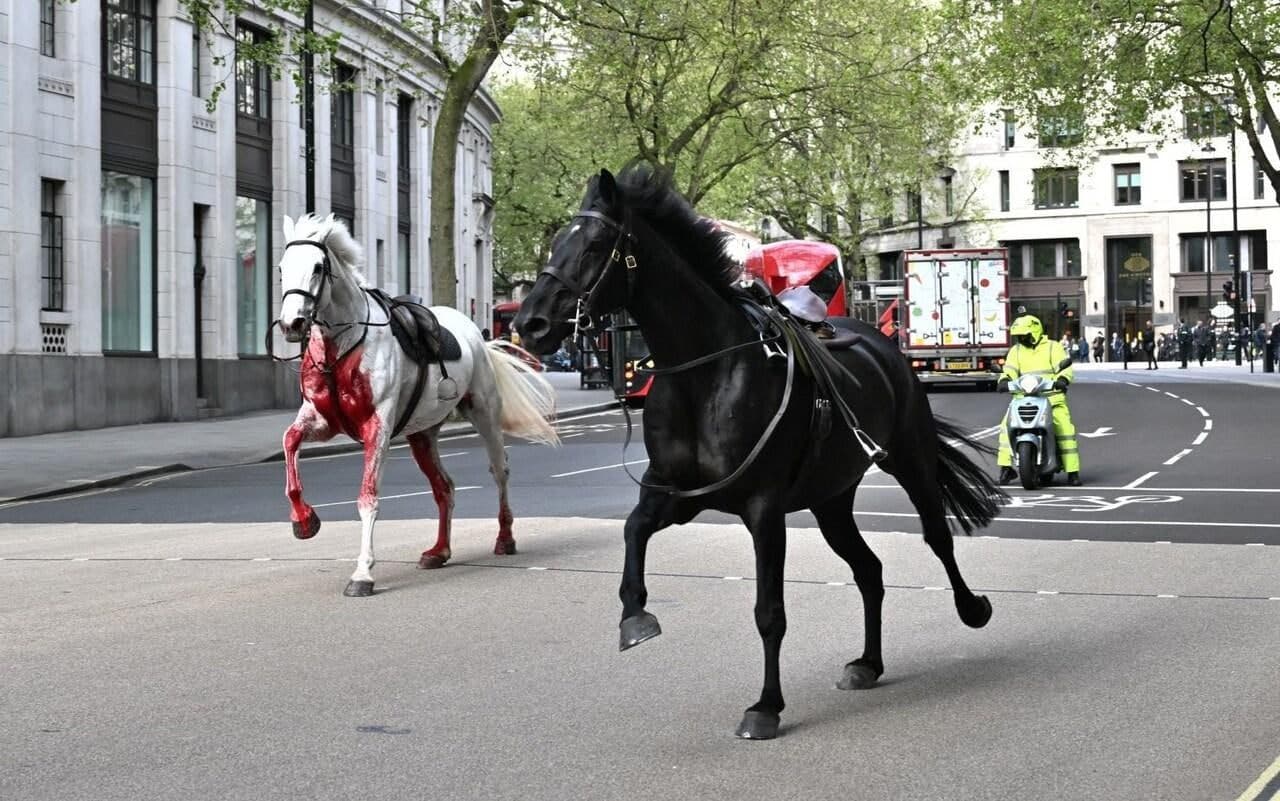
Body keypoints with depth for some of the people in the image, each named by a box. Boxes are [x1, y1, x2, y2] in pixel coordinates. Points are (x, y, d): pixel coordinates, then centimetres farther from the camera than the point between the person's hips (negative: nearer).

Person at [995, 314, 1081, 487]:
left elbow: (1065, 367, -8)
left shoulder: (1053, 347, 3)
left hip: (1052, 397, -3)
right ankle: (1006, 468, -11)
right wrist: (1005, 380, -19)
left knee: (1065, 428, -19)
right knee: (1007, 426, -15)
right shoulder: (1016, 351, 14)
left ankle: (1072, 471, -13)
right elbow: (1010, 370, 4)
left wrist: (1062, 380, -30)